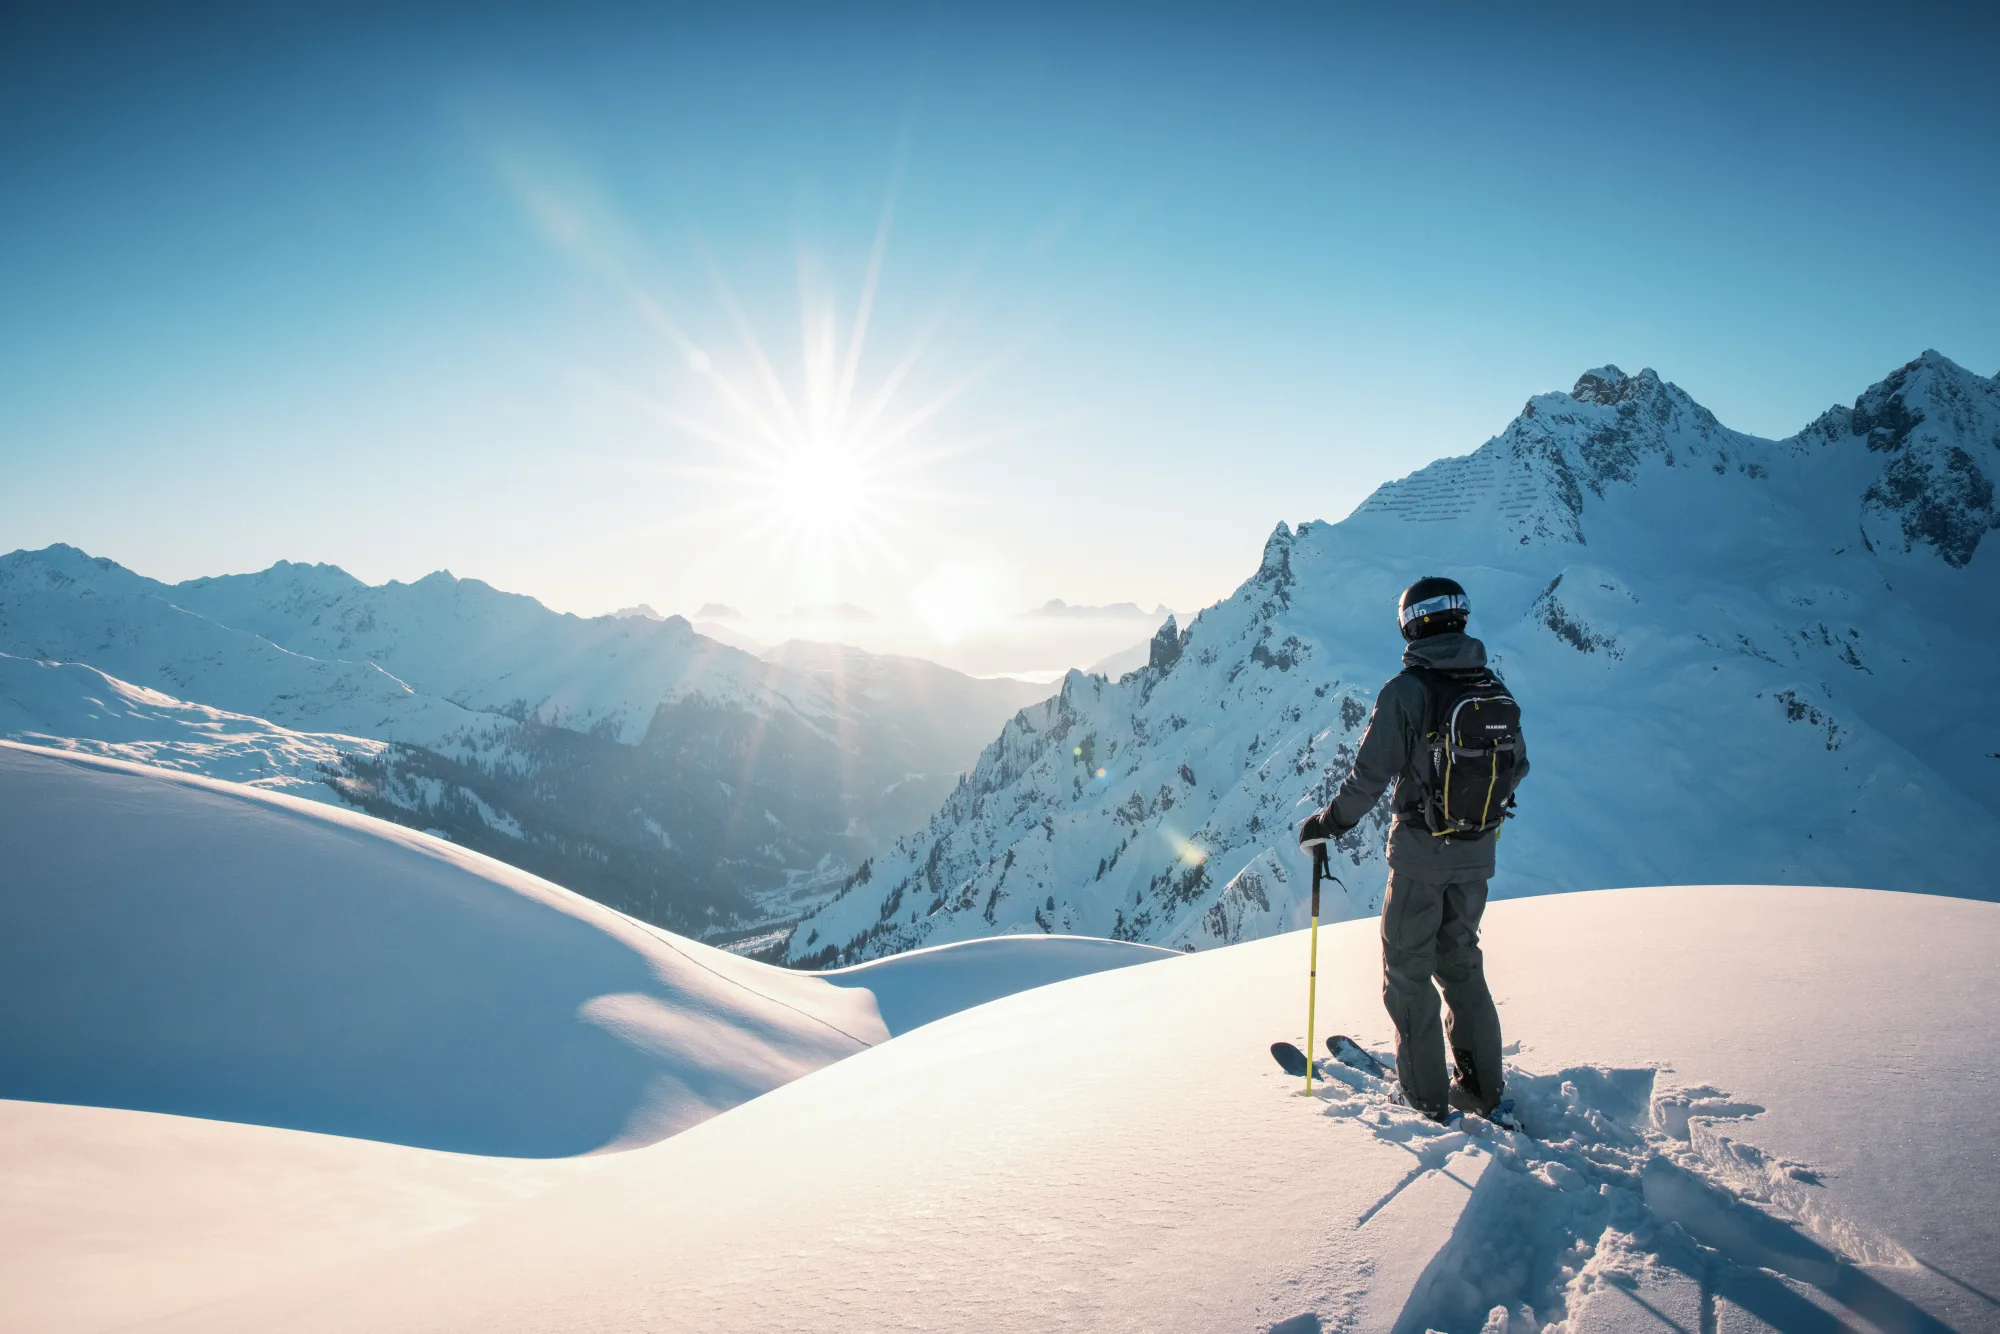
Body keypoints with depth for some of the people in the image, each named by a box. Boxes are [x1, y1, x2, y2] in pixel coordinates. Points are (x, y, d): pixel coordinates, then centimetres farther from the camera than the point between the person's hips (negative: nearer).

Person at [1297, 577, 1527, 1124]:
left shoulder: (1405, 690, -17)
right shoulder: (1494, 688, 0)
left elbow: (1370, 777, -18)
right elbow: (1517, 768, 12)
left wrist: (1326, 823, -3)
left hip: (1420, 852, -5)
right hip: (1477, 853, 6)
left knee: (1407, 969, 9)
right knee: (1461, 962, 21)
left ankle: (1427, 1096, 15)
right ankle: (1484, 1088, 26)